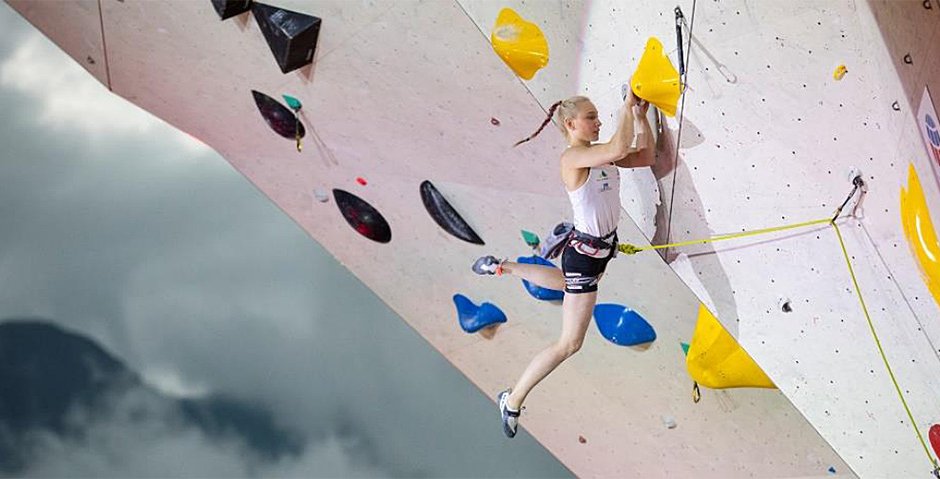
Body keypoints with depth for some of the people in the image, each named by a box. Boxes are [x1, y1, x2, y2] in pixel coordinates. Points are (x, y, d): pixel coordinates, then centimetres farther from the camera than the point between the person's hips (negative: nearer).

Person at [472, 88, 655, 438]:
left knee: (569, 284, 41)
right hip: (585, 252, -9)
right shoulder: (572, 157, -25)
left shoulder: (600, 153, 1)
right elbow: (620, 149, -38)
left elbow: (646, 156, 2)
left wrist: (641, 116, -8)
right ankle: (513, 401, 10)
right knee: (570, 343, -3)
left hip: (604, 245, 9)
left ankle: (505, 268, 51)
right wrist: (628, 106, -27)